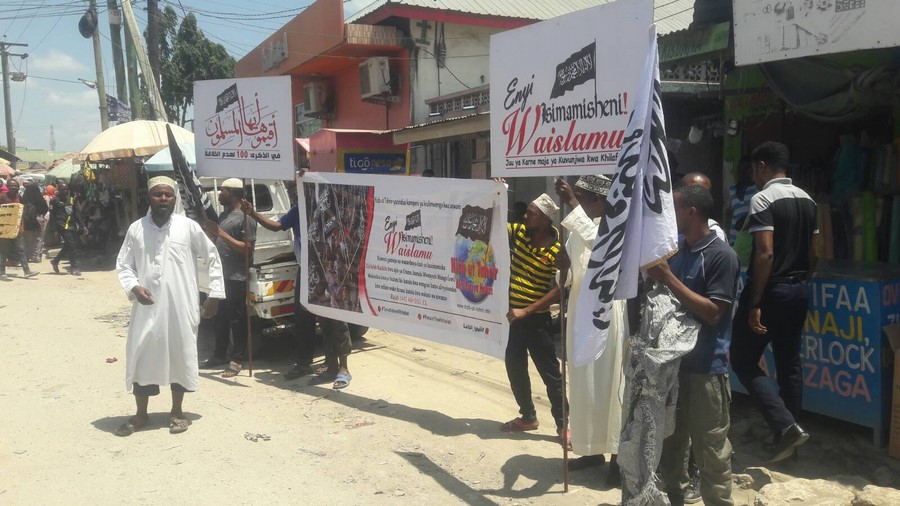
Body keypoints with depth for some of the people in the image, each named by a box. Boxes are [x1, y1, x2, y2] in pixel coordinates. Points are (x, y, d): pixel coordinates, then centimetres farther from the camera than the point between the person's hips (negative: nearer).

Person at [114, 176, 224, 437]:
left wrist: (214, 294, 2)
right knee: (141, 356, 8)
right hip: (147, 307, 2)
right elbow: (123, 265, 9)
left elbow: (212, 258, 5)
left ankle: (177, 412, 26)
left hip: (181, 307, -1)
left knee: (180, 356, 8)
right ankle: (141, 414, 25)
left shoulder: (189, 227, -2)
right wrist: (134, 287, -11)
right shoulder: (136, 229, 2)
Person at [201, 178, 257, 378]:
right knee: (220, 317, 15)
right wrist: (211, 232, 6)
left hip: (236, 277, -9)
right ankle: (219, 355, 26)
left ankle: (237, 360, 7)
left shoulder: (245, 218, -12)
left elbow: (247, 249, -19)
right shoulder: (223, 215, 15)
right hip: (221, 275, 9)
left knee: (237, 319, -1)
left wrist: (221, 233, -20)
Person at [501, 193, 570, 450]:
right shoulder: (519, 231, -1)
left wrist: (525, 311, -20)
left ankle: (563, 425, 16)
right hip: (512, 313, 6)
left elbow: (559, 289, -17)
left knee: (550, 372, 3)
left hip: (536, 318, -6)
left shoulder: (557, 250, -16)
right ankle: (528, 416, 33)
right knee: (515, 367, 15)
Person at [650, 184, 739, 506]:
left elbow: (713, 313, -19)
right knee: (670, 443, 18)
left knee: (710, 450, 4)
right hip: (673, 360, 8)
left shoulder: (722, 256, -13)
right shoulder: (677, 251, 8)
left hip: (706, 367, -7)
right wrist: (655, 276, -1)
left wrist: (668, 279, -20)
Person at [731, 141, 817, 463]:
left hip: (771, 291, -8)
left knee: (743, 361, 1)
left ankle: (785, 426, -8)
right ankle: (788, 431, 21)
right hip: (799, 290, 8)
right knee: (790, 363, 13)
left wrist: (754, 303, -20)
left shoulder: (762, 199, -14)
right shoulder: (807, 200, 10)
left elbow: (765, 253, -22)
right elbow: (813, 253, 13)